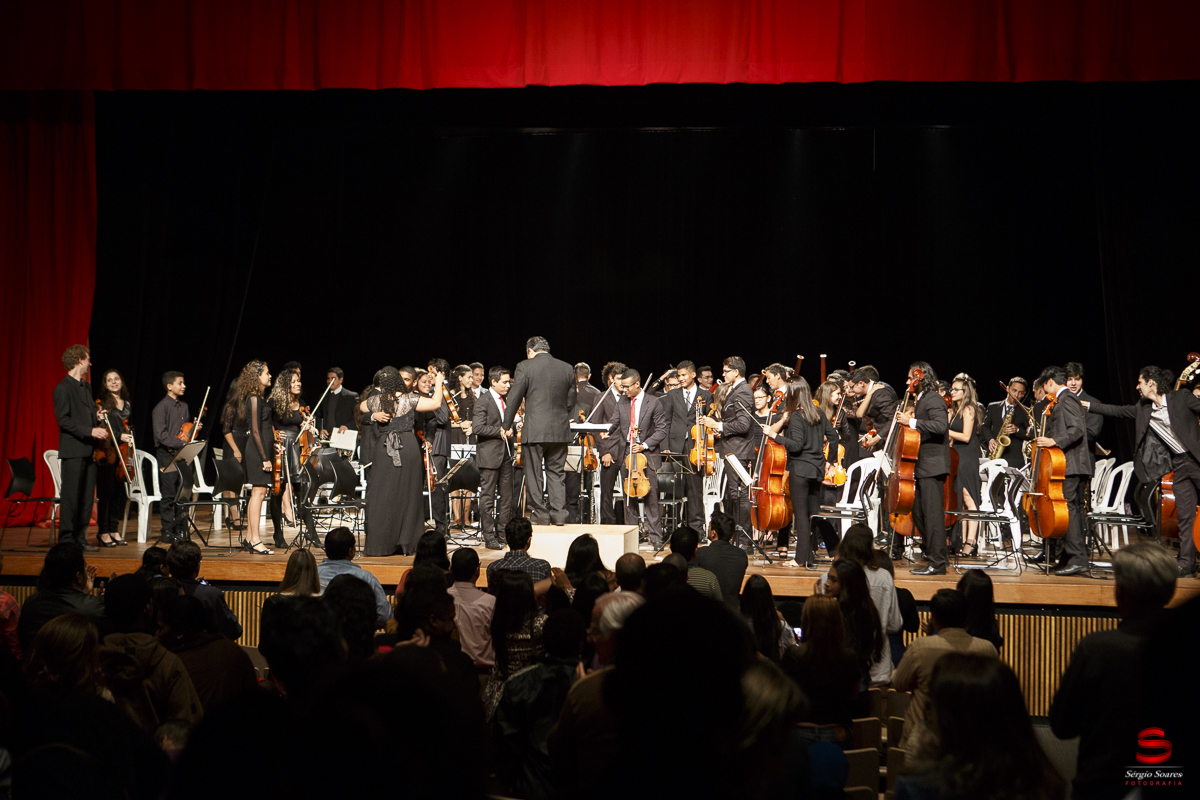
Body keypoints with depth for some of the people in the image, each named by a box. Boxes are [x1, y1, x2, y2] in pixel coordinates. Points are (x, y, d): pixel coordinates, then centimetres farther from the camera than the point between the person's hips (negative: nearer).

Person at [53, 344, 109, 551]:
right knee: (70, 495, -5)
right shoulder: (63, 388, -8)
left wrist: (96, 416, 7)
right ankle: (66, 539, 1)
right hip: (72, 451, -8)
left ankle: (80, 538, 15)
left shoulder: (86, 387, 18)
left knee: (87, 496, 8)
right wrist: (90, 431, -19)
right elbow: (63, 420, -15)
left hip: (88, 450, 8)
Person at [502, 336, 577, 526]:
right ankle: (559, 514, 8)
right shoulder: (567, 368, 7)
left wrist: (507, 426, 8)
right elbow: (571, 401, 12)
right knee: (556, 473, 12)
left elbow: (514, 399, -3)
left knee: (534, 474, 5)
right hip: (560, 431, 4)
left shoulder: (525, 367, -5)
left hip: (534, 430, -4)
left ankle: (540, 515, 6)